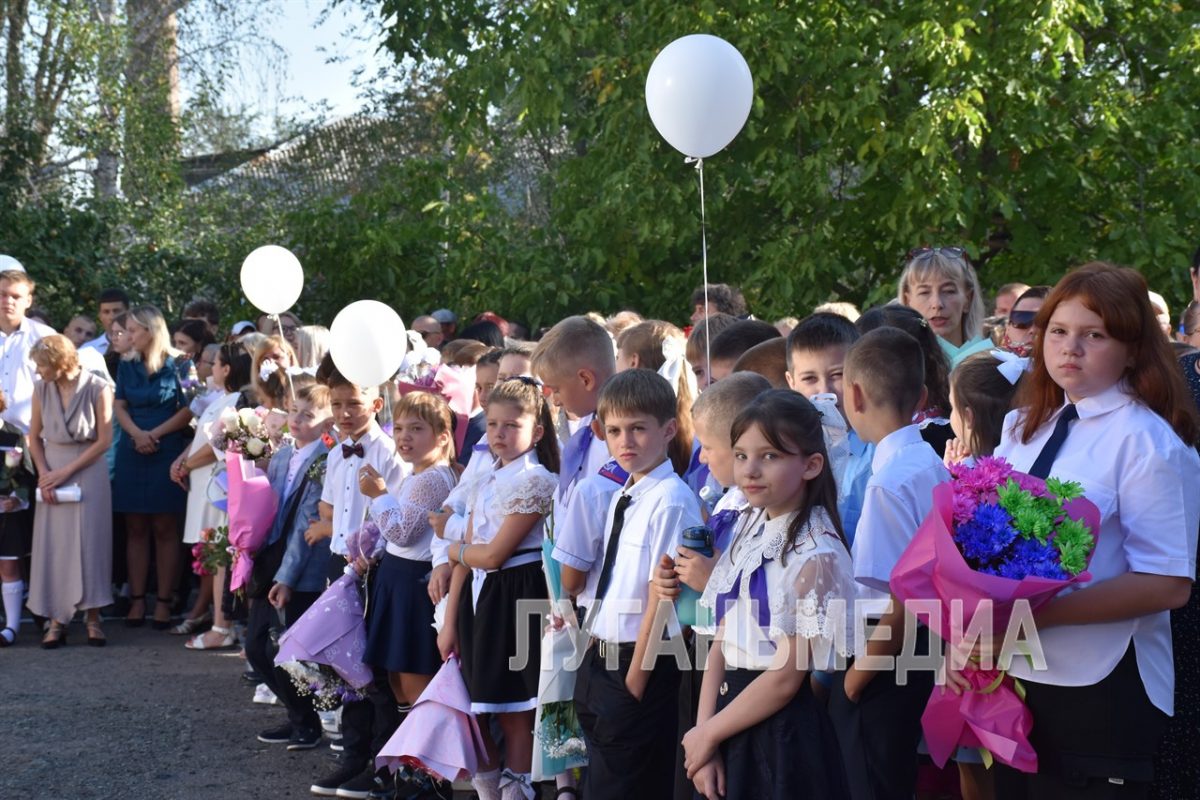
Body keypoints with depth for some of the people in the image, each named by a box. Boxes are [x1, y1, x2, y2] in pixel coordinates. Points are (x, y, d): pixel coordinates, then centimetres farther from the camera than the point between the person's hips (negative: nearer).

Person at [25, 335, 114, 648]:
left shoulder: (97, 388, -10)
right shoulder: (41, 389, 1)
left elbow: (104, 440, -9)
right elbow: (34, 437, 8)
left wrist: (65, 472, -10)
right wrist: (43, 474, -6)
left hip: (88, 472, -3)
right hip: (51, 472, 3)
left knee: (89, 543, -2)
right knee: (52, 545, 1)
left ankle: (92, 617, 4)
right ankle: (56, 619, 5)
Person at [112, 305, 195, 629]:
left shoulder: (178, 365, -2)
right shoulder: (127, 365, 11)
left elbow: (189, 410, -7)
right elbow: (119, 406, 6)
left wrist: (155, 434, -12)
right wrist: (137, 434, -11)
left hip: (168, 452, -4)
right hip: (131, 453, 4)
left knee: (165, 529, -3)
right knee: (136, 529, 3)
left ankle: (164, 601, -1)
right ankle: (137, 599, 5)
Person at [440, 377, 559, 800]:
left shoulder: (536, 479, -11)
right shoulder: (488, 481, 13)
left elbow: (493, 554, -15)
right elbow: (468, 557, 11)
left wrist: (454, 550, 4)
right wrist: (450, 621, 8)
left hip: (515, 598, -8)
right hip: (478, 595, 8)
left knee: (514, 714, -2)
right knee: (475, 709, 11)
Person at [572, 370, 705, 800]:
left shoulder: (671, 501, -18)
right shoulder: (621, 499, 9)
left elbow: (663, 597, -18)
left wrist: (635, 678, -15)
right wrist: (597, 657, 13)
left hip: (644, 666, -9)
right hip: (603, 662, 9)